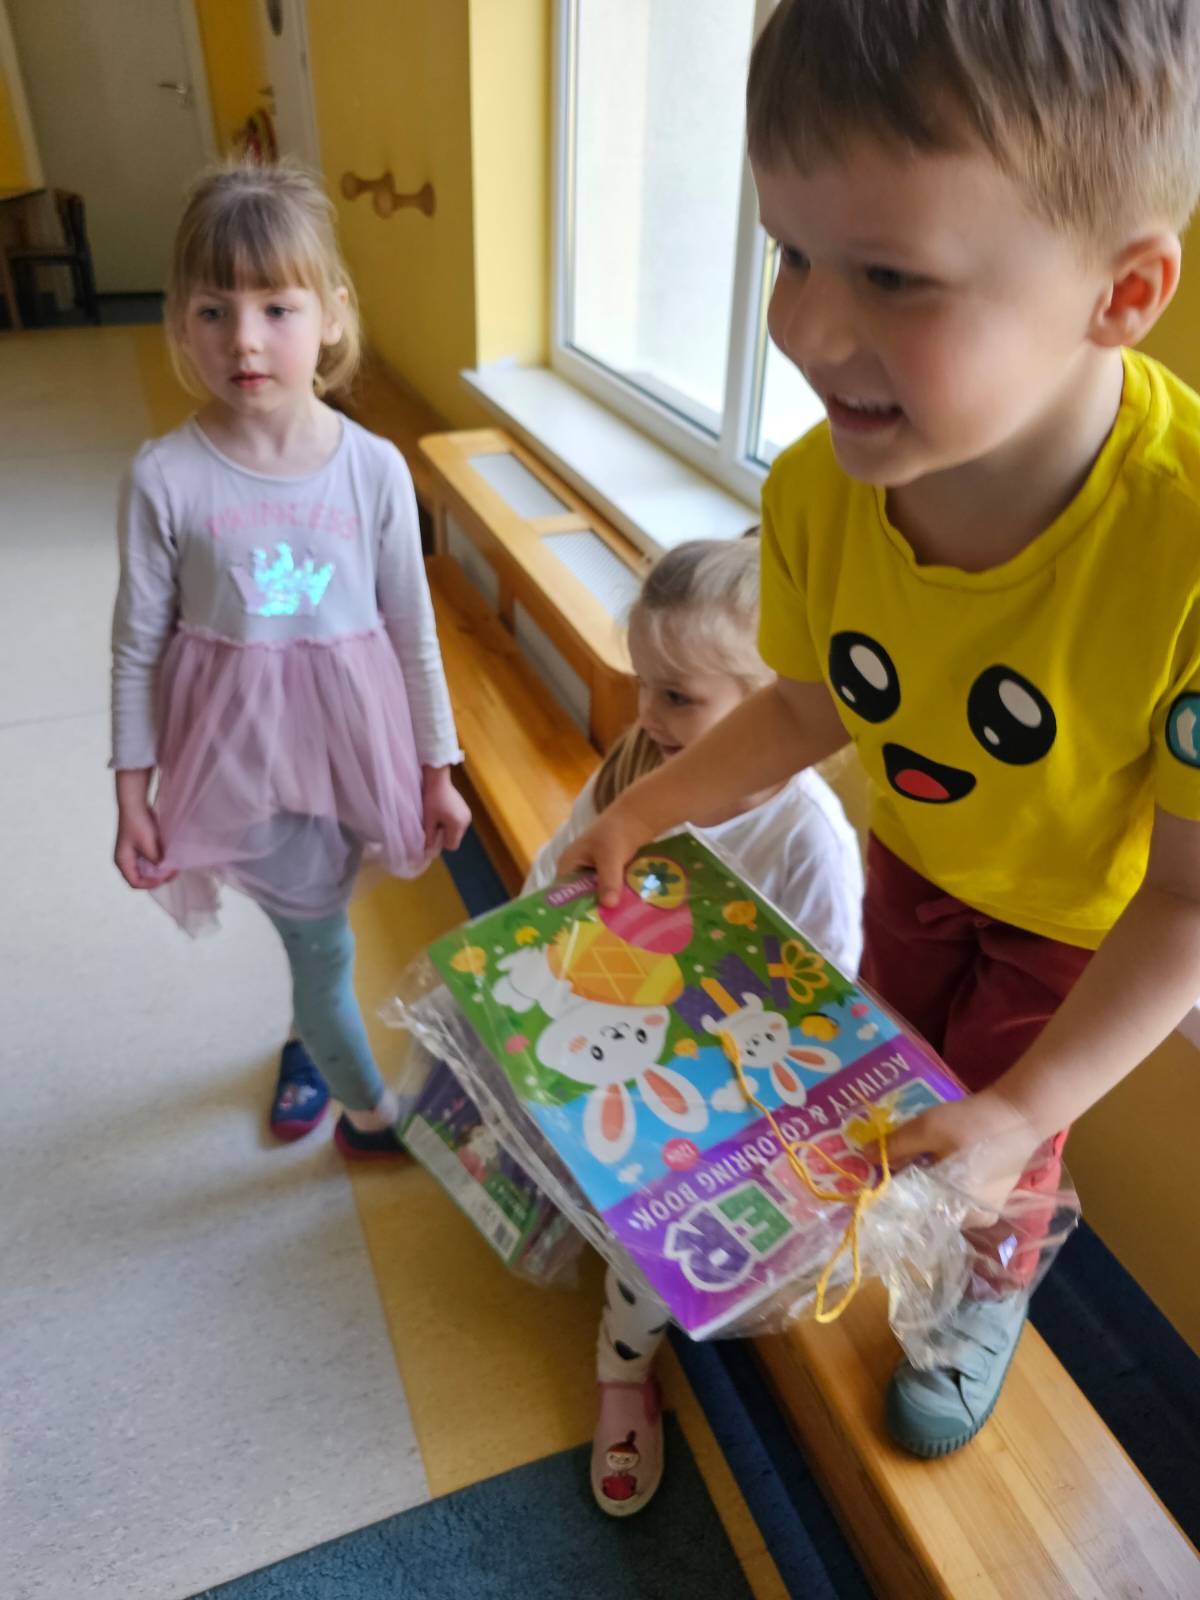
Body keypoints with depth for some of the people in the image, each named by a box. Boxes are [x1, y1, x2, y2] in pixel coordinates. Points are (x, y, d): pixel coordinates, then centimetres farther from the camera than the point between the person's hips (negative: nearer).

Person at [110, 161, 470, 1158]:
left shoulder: (374, 468, -9)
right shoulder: (166, 479, -12)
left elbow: (413, 626, -1)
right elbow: (139, 642, -3)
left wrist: (438, 767, 3)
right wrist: (132, 791, 1)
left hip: (349, 736, 2)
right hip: (238, 747, -1)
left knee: (318, 923, 20)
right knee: (322, 939, 6)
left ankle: (309, 1036, 54)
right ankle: (371, 1114, 32)